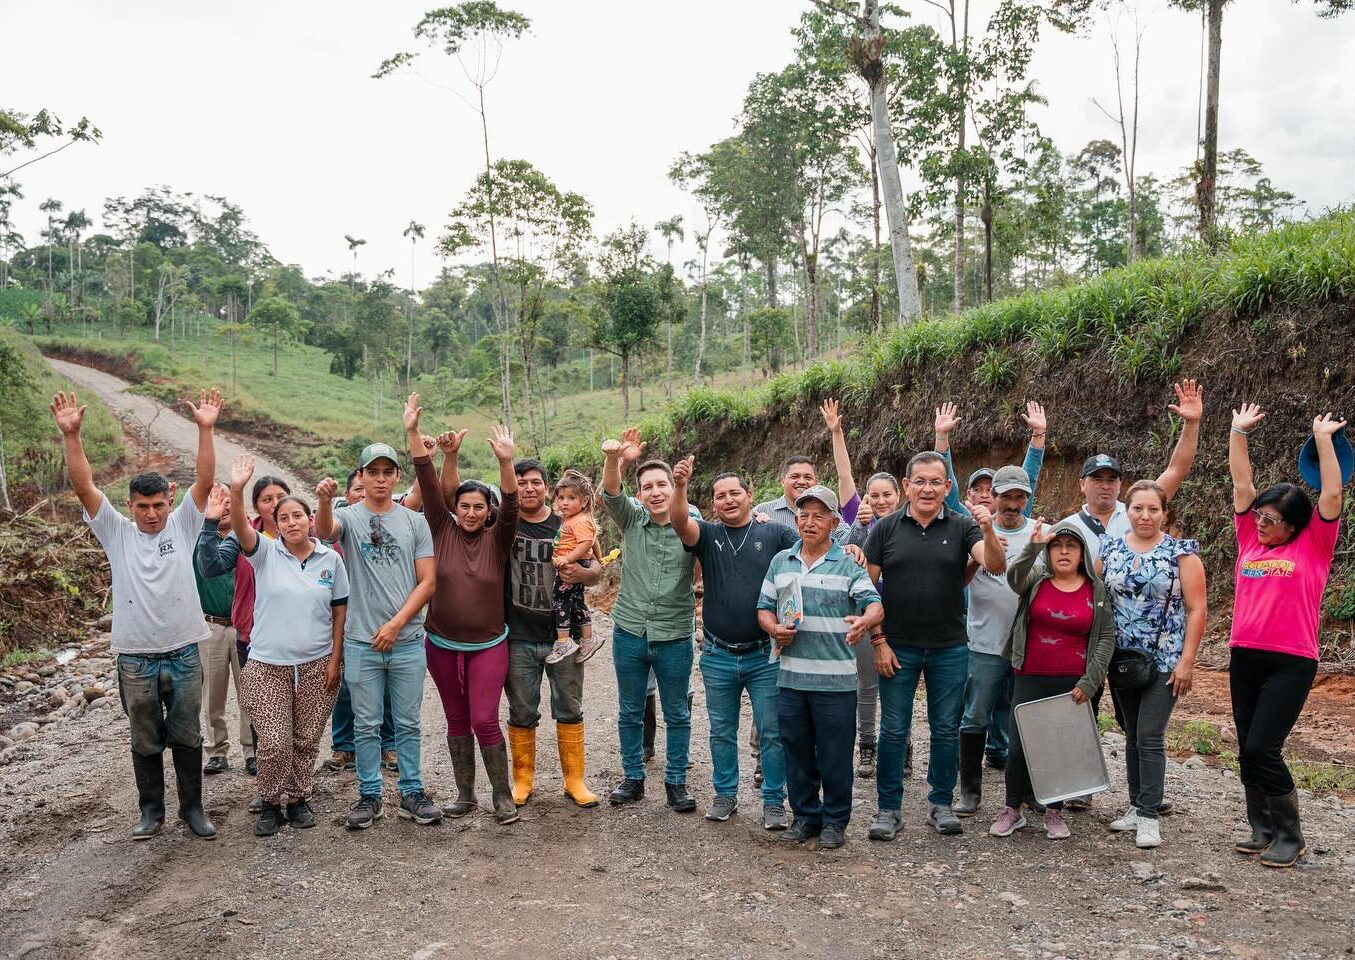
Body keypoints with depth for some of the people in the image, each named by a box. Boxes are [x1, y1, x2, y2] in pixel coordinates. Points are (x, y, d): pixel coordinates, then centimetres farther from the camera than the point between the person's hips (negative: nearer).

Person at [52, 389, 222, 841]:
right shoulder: (117, 532, 0)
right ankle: (151, 810, 28)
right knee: (146, 741, 13)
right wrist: (71, 435, -20)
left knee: (187, 736, 10)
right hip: (135, 658, 0)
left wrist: (205, 429, -21)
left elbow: (205, 481, -10)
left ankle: (192, 807, 23)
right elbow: (83, 487, -9)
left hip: (184, 653, 0)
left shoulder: (182, 526, 0)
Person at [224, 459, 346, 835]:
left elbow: (340, 611, 5)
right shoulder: (266, 553, -2)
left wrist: (335, 659, 0)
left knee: (306, 741, 10)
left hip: (316, 664, 2)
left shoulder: (330, 559, 1)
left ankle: (298, 799, 30)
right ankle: (270, 804, 18)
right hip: (267, 665, -1)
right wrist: (236, 491, -39)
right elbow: (241, 528, -22)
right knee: (273, 743, -4)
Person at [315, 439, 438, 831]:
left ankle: (411, 793, 21)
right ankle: (369, 796, 20)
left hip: (406, 641, 1)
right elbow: (324, 531, -24)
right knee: (366, 725, 9)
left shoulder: (415, 522, 3)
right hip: (361, 642, -1)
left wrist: (395, 624, -9)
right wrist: (324, 501, -46)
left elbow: (427, 582, 0)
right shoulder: (348, 517, 1)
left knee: (408, 723, 10)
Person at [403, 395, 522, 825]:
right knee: (456, 721, 12)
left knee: (485, 721, -7)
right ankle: (464, 795, 25)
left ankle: (504, 797, 7)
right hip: (442, 644, 2)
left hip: (488, 645, -2)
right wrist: (413, 433, -18)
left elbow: (511, 506, -21)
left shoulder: (497, 539, -4)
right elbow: (428, 484, -10)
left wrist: (505, 463, -38)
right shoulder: (443, 530, -2)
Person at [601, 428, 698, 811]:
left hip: (675, 637, -1)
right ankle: (632, 778, 29)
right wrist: (615, 459, -42)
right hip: (629, 632, 1)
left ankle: (676, 781, 25)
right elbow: (610, 493, -21)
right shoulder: (632, 519, -3)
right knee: (630, 713, 14)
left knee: (677, 715, 11)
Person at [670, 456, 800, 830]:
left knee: (772, 733, 5)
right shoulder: (707, 535, 2)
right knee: (721, 732, 15)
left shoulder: (774, 533, 0)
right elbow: (680, 523, -18)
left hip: (765, 655, -2)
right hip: (718, 657, 2)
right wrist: (680, 487, -37)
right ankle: (725, 795, 30)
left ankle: (774, 802, 17)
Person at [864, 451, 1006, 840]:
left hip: (950, 648, 1)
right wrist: (878, 641, -5)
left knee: (946, 730, 10)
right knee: (893, 730, 5)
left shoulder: (962, 527, -1)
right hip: (898, 647, 0)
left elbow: (997, 567, -15)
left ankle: (941, 804, 25)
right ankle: (889, 808, 16)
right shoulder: (887, 528, 0)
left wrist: (988, 531, -34)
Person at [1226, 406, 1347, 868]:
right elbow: (1242, 486, 10)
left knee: (1262, 748, -9)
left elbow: (1331, 494, -7)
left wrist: (1324, 439, -2)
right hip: (1244, 658, 5)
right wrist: (1238, 433, 9)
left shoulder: (1313, 547, -1)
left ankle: (1290, 836, 7)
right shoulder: (1250, 542, 9)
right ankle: (1263, 829, 21)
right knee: (1247, 749, 8)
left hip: (1290, 664, -5)